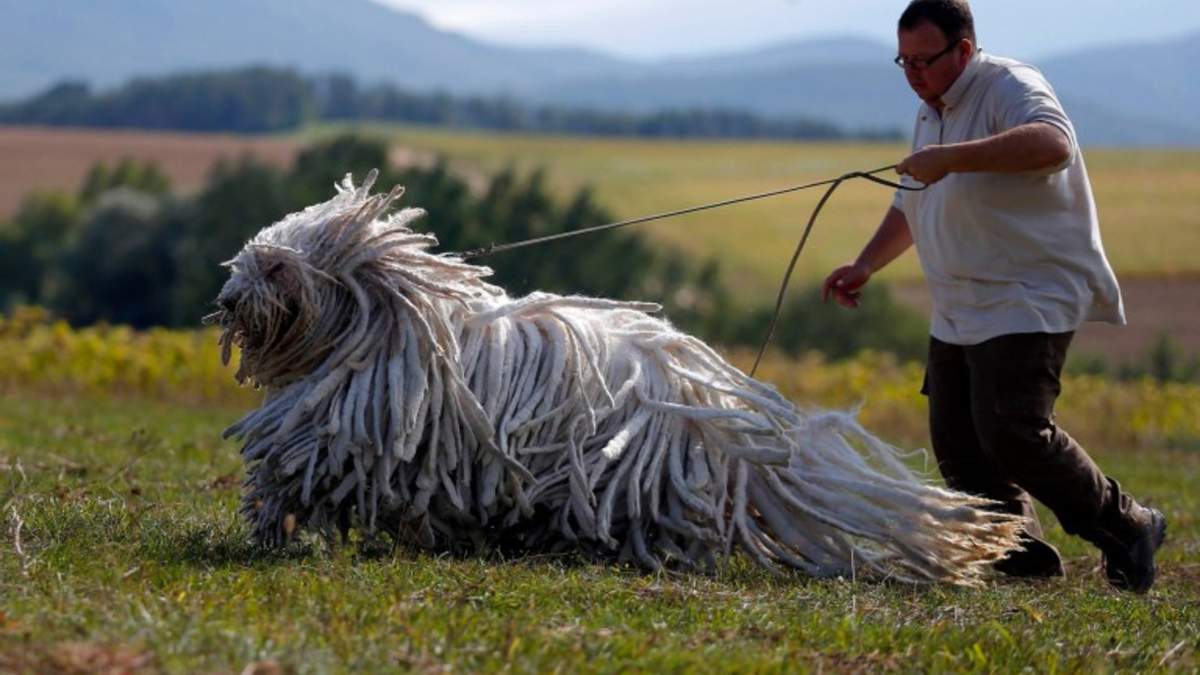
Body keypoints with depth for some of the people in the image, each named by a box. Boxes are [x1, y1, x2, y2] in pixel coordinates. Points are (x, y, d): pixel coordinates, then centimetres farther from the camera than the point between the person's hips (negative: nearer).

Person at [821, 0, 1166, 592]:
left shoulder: (1008, 88, -13)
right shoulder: (931, 112, 17)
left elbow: (1053, 143, -36)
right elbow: (911, 205, 31)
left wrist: (952, 158, -39)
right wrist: (866, 264, 19)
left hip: (1028, 303, -10)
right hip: (958, 314, 10)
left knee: (1012, 432, -20)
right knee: (956, 441, 3)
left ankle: (1127, 529, -5)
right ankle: (1020, 554, 11)